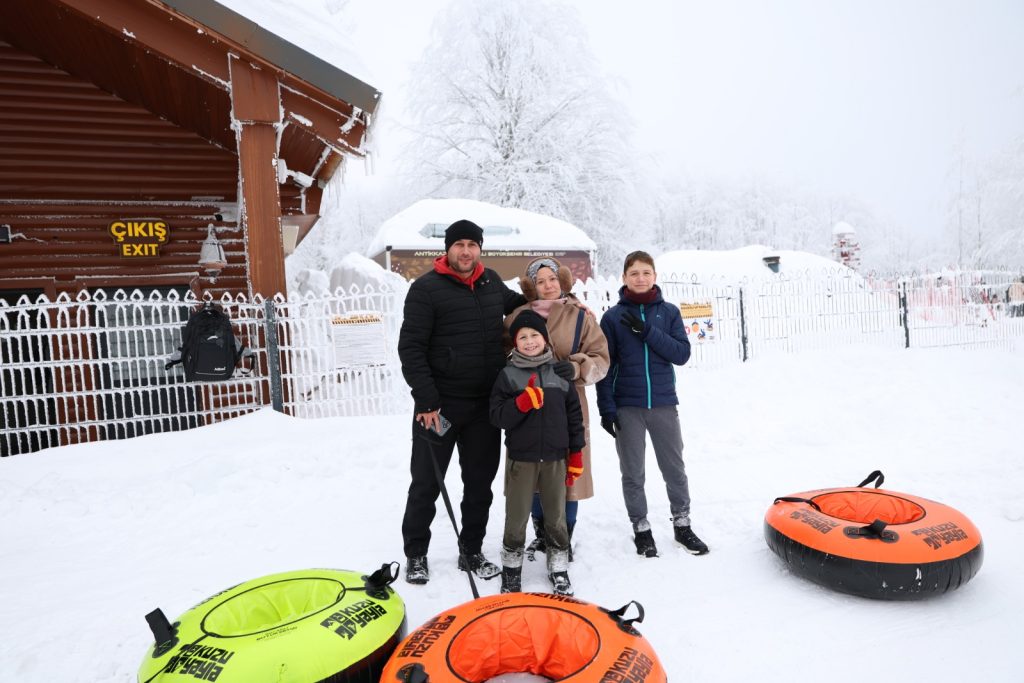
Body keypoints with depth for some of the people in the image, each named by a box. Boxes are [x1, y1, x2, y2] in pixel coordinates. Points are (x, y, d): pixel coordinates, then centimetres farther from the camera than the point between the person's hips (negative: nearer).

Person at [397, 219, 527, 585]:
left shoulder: (492, 282, 8)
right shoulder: (426, 288, -9)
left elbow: (512, 301, 32)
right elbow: (410, 348, -12)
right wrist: (426, 400, -17)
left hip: (485, 404, 5)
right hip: (438, 405, -5)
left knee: (480, 483, 13)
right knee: (426, 483, 8)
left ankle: (471, 551, 31)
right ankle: (416, 554, 27)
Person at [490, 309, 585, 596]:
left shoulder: (560, 372, 2)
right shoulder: (508, 374, -3)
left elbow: (574, 415, 6)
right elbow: (497, 416, -9)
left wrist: (576, 455, 5)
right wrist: (523, 402, -25)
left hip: (555, 458, 2)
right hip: (521, 459, -1)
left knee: (556, 516, 13)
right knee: (517, 517, 8)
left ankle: (559, 567, 31)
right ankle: (511, 567, 29)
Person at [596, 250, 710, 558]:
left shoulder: (669, 312, 3)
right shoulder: (613, 316, 0)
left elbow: (682, 353, -6)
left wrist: (648, 332, -16)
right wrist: (606, 408, -7)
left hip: (664, 403, 1)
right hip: (627, 407, -1)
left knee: (674, 467, 12)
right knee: (633, 473, 9)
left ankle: (682, 524, 30)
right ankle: (641, 529, 24)